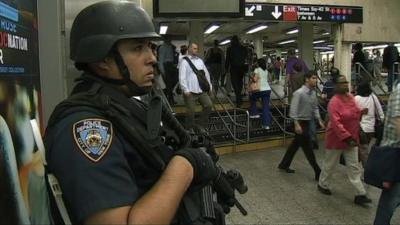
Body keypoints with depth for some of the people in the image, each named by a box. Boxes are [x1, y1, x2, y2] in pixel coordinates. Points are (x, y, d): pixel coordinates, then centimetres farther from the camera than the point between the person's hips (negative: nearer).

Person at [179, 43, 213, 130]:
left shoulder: (200, 61, 14)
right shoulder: (185, 61, -4)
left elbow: (206, 74, 18)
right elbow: (182, 77, -10)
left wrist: (209, 86, 12)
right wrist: (185, 90, -15)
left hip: (202, 90, 5)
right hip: (190, 91, -5)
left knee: (209, 105, -2)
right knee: (191, 111, 0)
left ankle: (203, 125, 15)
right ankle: (190, 128, 18)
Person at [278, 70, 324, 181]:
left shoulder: (313, 93, 6)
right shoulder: (299, 93, -18)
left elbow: (315, 108, 14)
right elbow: (293, 109, -20)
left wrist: (319, 120, 5)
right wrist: (297, 124, -24)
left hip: (307, 122, 9)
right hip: (300, 122, -9)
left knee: (295, 144, 18)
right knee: (308, 148, -2)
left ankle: (284, 164, 33)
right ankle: (318, 173, 5)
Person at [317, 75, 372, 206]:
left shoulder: (351, 97, 3)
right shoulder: (334, 102, -21)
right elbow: (336, 123, -27)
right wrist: (347, 137, -29)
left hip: (352, 139, 7)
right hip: (336, 140, -7)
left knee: (354, 167, 8)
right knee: (330, 165, 11)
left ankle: (360, 195, 12)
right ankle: (323, 185, 33)